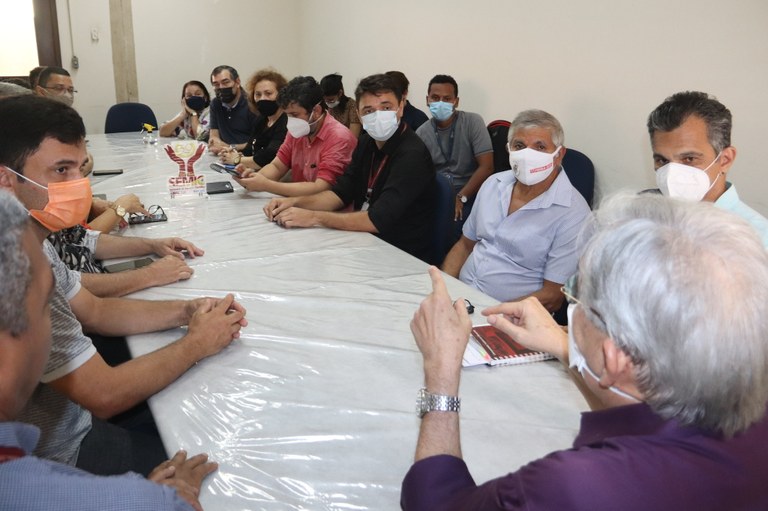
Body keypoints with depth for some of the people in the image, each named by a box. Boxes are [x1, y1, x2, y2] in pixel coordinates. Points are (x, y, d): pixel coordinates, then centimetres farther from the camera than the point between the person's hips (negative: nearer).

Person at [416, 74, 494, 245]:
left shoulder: (473, 122, -4)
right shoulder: (422, 133, 6)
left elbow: (486, 167, -10)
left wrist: (460, 198, -17)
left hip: (468, 195, -3)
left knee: (450, 228, -31)